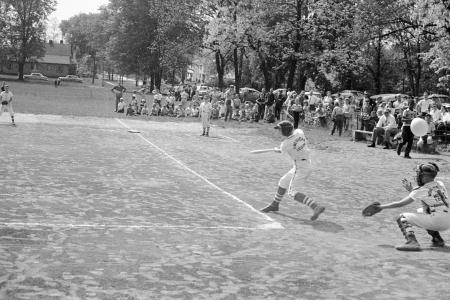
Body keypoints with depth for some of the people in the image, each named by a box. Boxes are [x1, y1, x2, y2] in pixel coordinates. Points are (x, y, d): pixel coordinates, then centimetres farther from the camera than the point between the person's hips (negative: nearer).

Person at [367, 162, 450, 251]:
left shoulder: (421, 190, -5)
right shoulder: (440, 184, 15)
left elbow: (400, 204, 0)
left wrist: (381, 207, 9)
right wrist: (410, 190, 21)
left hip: (436, 221, -8)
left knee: (402, 217, -1)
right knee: (420, 211, 35)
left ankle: (412, 242, -24)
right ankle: (437, 239, 26)